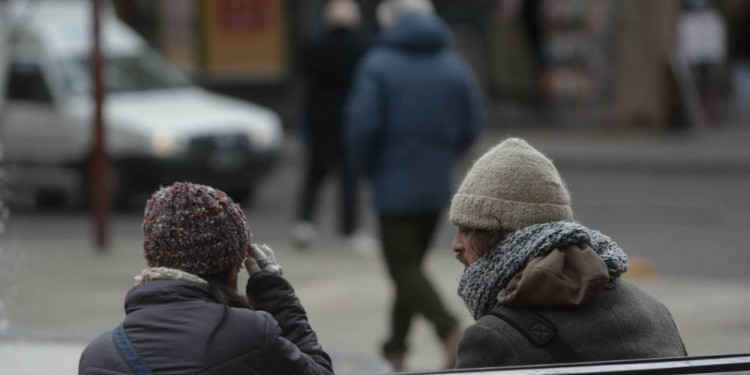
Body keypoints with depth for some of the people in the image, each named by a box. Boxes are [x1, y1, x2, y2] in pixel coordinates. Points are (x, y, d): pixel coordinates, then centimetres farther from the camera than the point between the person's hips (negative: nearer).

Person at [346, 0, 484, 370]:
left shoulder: (378, 66, -11)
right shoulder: (455, 67, 3)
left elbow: (363, 126, -16)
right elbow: (471, 125, 2)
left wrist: (367, 166, 2)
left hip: (395, 184, -5)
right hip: (437, 185, 5)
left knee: (403, 267, -3)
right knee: (412, 263, 18)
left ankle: (451, 332, -24)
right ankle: (396, 347, 24)